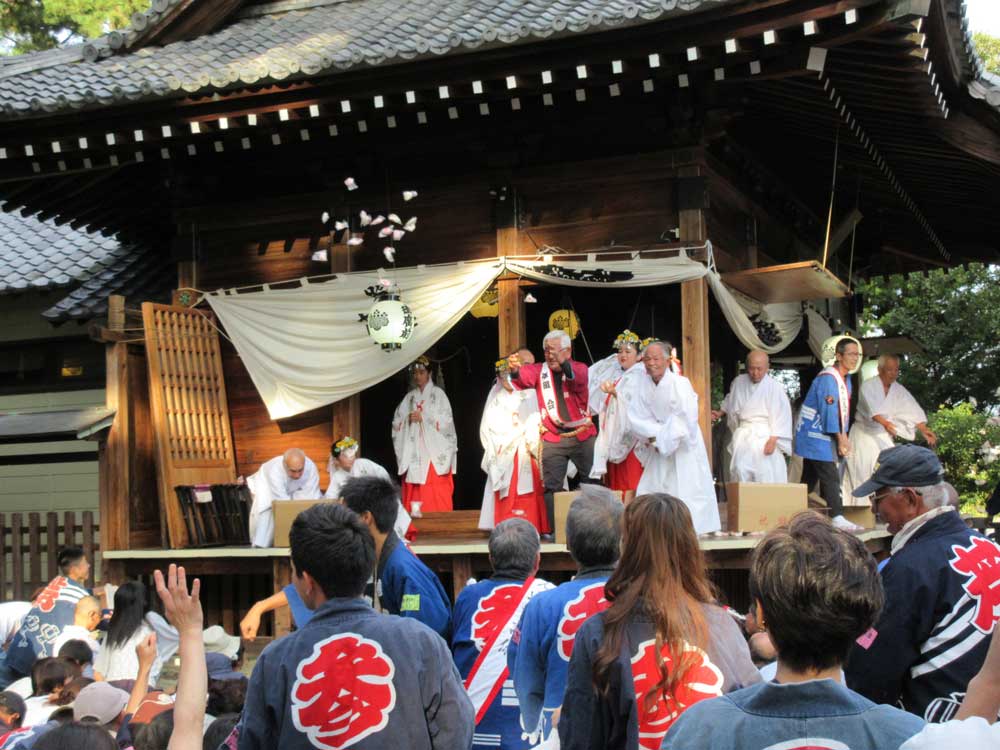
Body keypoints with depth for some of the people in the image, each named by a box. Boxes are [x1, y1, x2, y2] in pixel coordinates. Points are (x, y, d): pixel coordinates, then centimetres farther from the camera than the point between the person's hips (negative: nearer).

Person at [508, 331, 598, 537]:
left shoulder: (579, 368, -1)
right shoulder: (539, 370, 4)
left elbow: (578, 379, -25)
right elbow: (526, 377, -17)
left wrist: (564, 365, -46)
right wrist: (515, 370, -42)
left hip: (583, 436, -1)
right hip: (552, 439, 1)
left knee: (591, 482, 0)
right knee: (551, 487, -1)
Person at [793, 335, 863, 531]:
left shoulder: (845, 379, 14)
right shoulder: (828, 378, -18)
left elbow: (843, 411, 15)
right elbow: (829, 411, -20)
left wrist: (844, 437, 7)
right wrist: (840, 438, -16)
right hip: (816, 435, -10)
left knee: (810, 477, 12)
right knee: (830, 477, -13)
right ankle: (837, 518, -15)